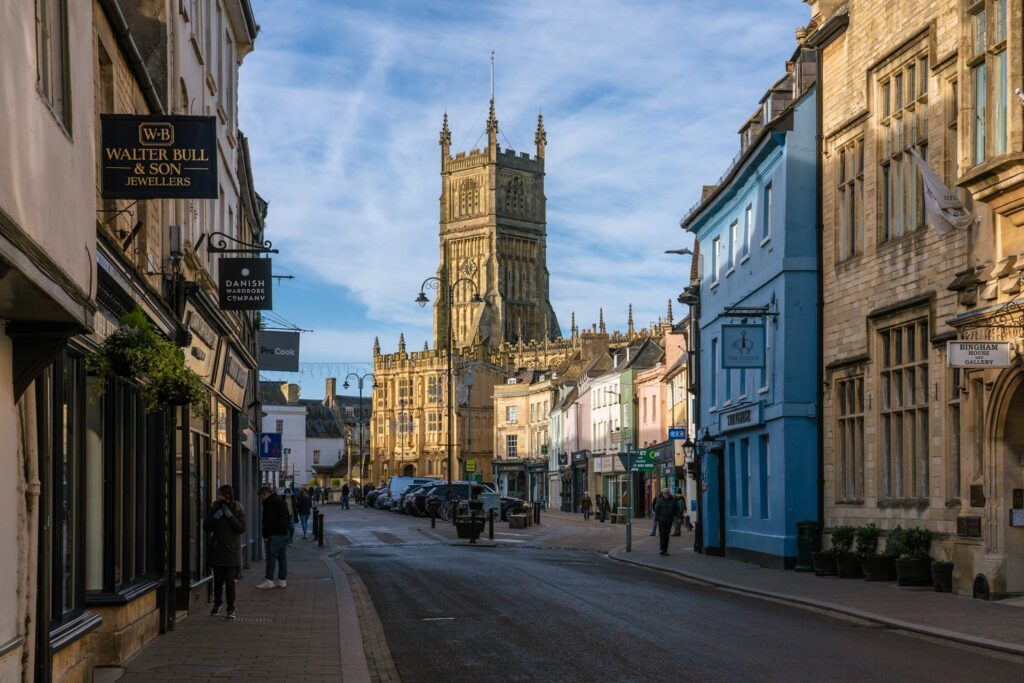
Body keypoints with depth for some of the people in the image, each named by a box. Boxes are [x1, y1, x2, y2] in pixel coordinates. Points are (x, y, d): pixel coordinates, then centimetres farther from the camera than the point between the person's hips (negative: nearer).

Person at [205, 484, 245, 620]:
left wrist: (230, 515, -17)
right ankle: (217, 603, 29)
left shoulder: (238, 509, -3)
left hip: (232, 550, -2)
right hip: (217, 549, 2)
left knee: (230, 580, -5)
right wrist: (216, 515, -15)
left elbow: (241, 529, -9)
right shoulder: (215, 508, 3)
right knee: (218, 579, 7)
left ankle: (231, 608, 3)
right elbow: (207, 527, 0)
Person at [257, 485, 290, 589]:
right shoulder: (282, 501, 19)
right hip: (284, 533, 9)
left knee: (271, 557, -7)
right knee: (282, 557, 9)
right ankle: (282, 580, 10)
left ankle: (269, 580, -8)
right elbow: (287, 517, 24)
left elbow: (268, 520, -17)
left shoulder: (269, 502, -11)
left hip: (274, 534, -9)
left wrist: (266, 535, -15)